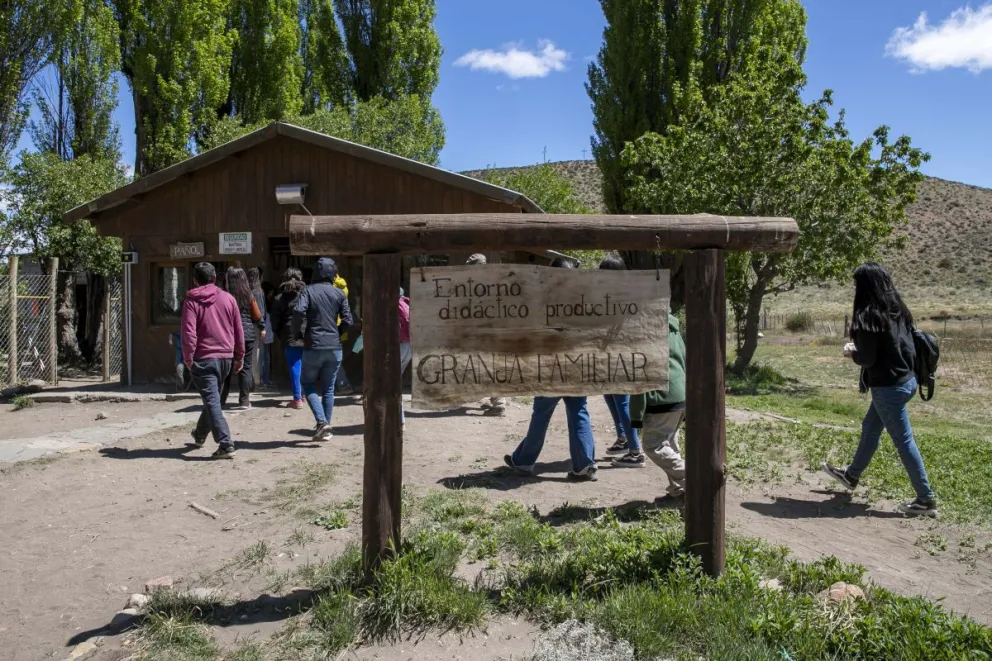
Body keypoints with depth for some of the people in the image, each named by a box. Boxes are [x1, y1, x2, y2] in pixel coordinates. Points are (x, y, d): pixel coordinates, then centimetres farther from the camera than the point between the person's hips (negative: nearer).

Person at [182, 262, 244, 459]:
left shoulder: (191, 301, -4)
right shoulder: (228, 298, 5)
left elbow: (189, 332, -12)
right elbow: (239, 330, 6)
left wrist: (188, 358, -3)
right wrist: (239, 356, 14)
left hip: (203, 358, -4)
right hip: (225, 357, 4)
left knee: (212, 401, -5)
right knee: (212, 397, 21)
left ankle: (225, 445, -15)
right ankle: (200, 435, 40)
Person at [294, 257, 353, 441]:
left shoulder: (309, 291, -3)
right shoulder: (339, 293, 4)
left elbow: (298, 311, -19)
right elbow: (347, 320, -1)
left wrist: (301, 328, -2)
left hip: (313, 346, -3)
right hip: (334, 347, 3)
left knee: (308, 385, 10)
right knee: (328, 388, 12)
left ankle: (321, 421, -8)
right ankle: (326, 429, 14)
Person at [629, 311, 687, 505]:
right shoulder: (671, 325, 17)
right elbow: (684, 361, 21)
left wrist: (636, 414, -12)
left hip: (663, 398, -9)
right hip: (680, 395, 9)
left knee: (653, 445, -2)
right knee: (668, 444, 15)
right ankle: (679, 491, 14)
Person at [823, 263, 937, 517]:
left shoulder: (868, 315, -19)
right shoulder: (898, 310, 5)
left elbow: (867, 359, -19)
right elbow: (903, 344, 12)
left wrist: (851, 352, 2)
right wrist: (860, 348, 12)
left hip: (888, 386, -9)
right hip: (906, 379, 9)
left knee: (903, 441, 1)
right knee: (870, 428, 22)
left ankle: (926, 500, 9)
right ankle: (851, 475, 39)